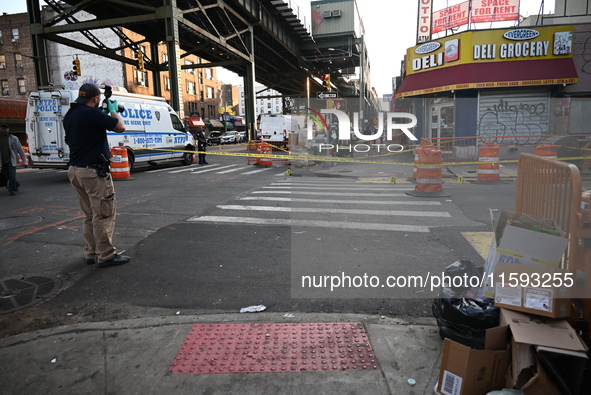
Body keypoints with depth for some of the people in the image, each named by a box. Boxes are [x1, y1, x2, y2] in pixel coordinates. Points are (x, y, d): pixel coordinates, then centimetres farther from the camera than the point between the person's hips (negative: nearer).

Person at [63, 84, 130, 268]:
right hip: (93, 171, -9)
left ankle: (91, 253, 21)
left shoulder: (70, 115, 12)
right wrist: (113, 110, 6)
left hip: (75, 170, 9)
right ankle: (106, 256, 2)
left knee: (90, 215, 15)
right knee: (104, 215, -3)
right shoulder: (92, 113, -16)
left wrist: (104, 113, 20)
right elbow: (120, 127, -12)